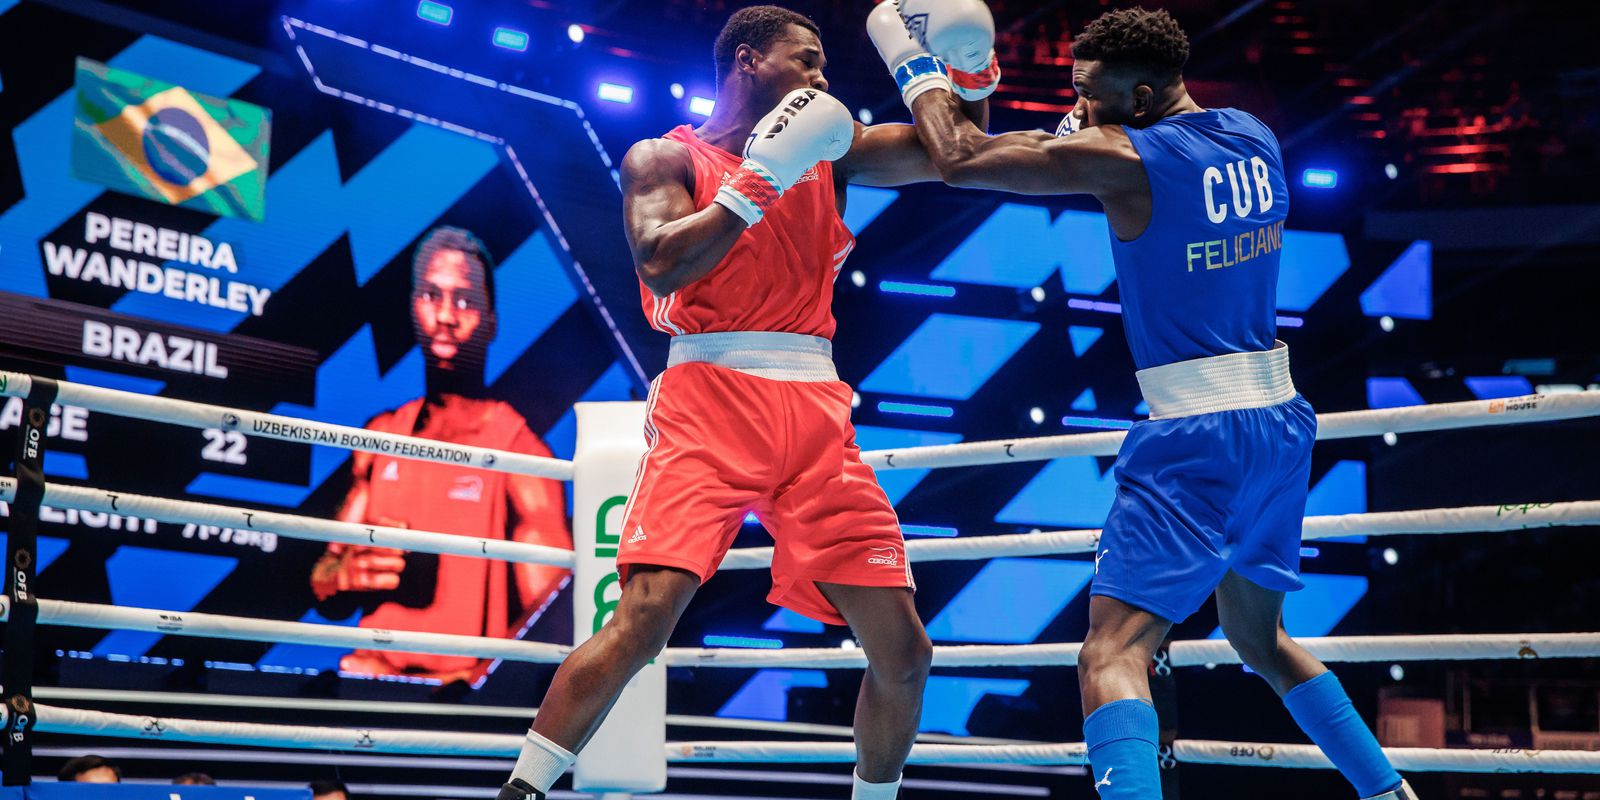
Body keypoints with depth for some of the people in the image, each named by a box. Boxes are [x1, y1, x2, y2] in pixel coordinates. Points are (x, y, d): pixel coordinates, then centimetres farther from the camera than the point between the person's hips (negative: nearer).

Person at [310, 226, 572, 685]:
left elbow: (552, 619, -10)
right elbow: (327, 597, 19)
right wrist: (344, 572, -3)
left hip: (464, 702, -4)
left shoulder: (520, 452, -4)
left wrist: (460, 680, -23)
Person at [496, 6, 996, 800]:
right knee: (642, 621, -22)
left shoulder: (826, 148, 18)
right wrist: (759, 182, -12)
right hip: (708, 400, -5)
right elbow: (659, 265, -12)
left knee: (903, 650, 1)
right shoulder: (666, 158, 6)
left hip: (815, 412, 5)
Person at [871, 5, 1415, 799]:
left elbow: (958, 160, -9)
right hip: (1280, 418, 8)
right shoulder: (1255, 136, 8)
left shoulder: (1122, 159, -13)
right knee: (1259, 636, 26)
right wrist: (1086, 132, 19)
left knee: (1111, 657, -11)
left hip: (1196, 435, -8)